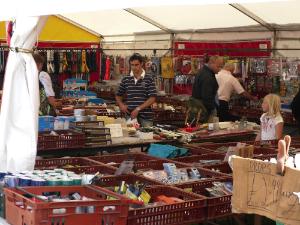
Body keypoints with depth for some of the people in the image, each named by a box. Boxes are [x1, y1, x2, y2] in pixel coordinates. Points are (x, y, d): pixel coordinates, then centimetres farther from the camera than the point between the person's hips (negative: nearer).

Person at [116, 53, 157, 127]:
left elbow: (152, 98, -7)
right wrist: (121, 105, -1)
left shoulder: (149, 79, -1)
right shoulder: (125, 79, 9)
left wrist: (138, 108, -15)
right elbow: (118, 96, 19)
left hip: (146, 117, -2)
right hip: (130, 116, 2)